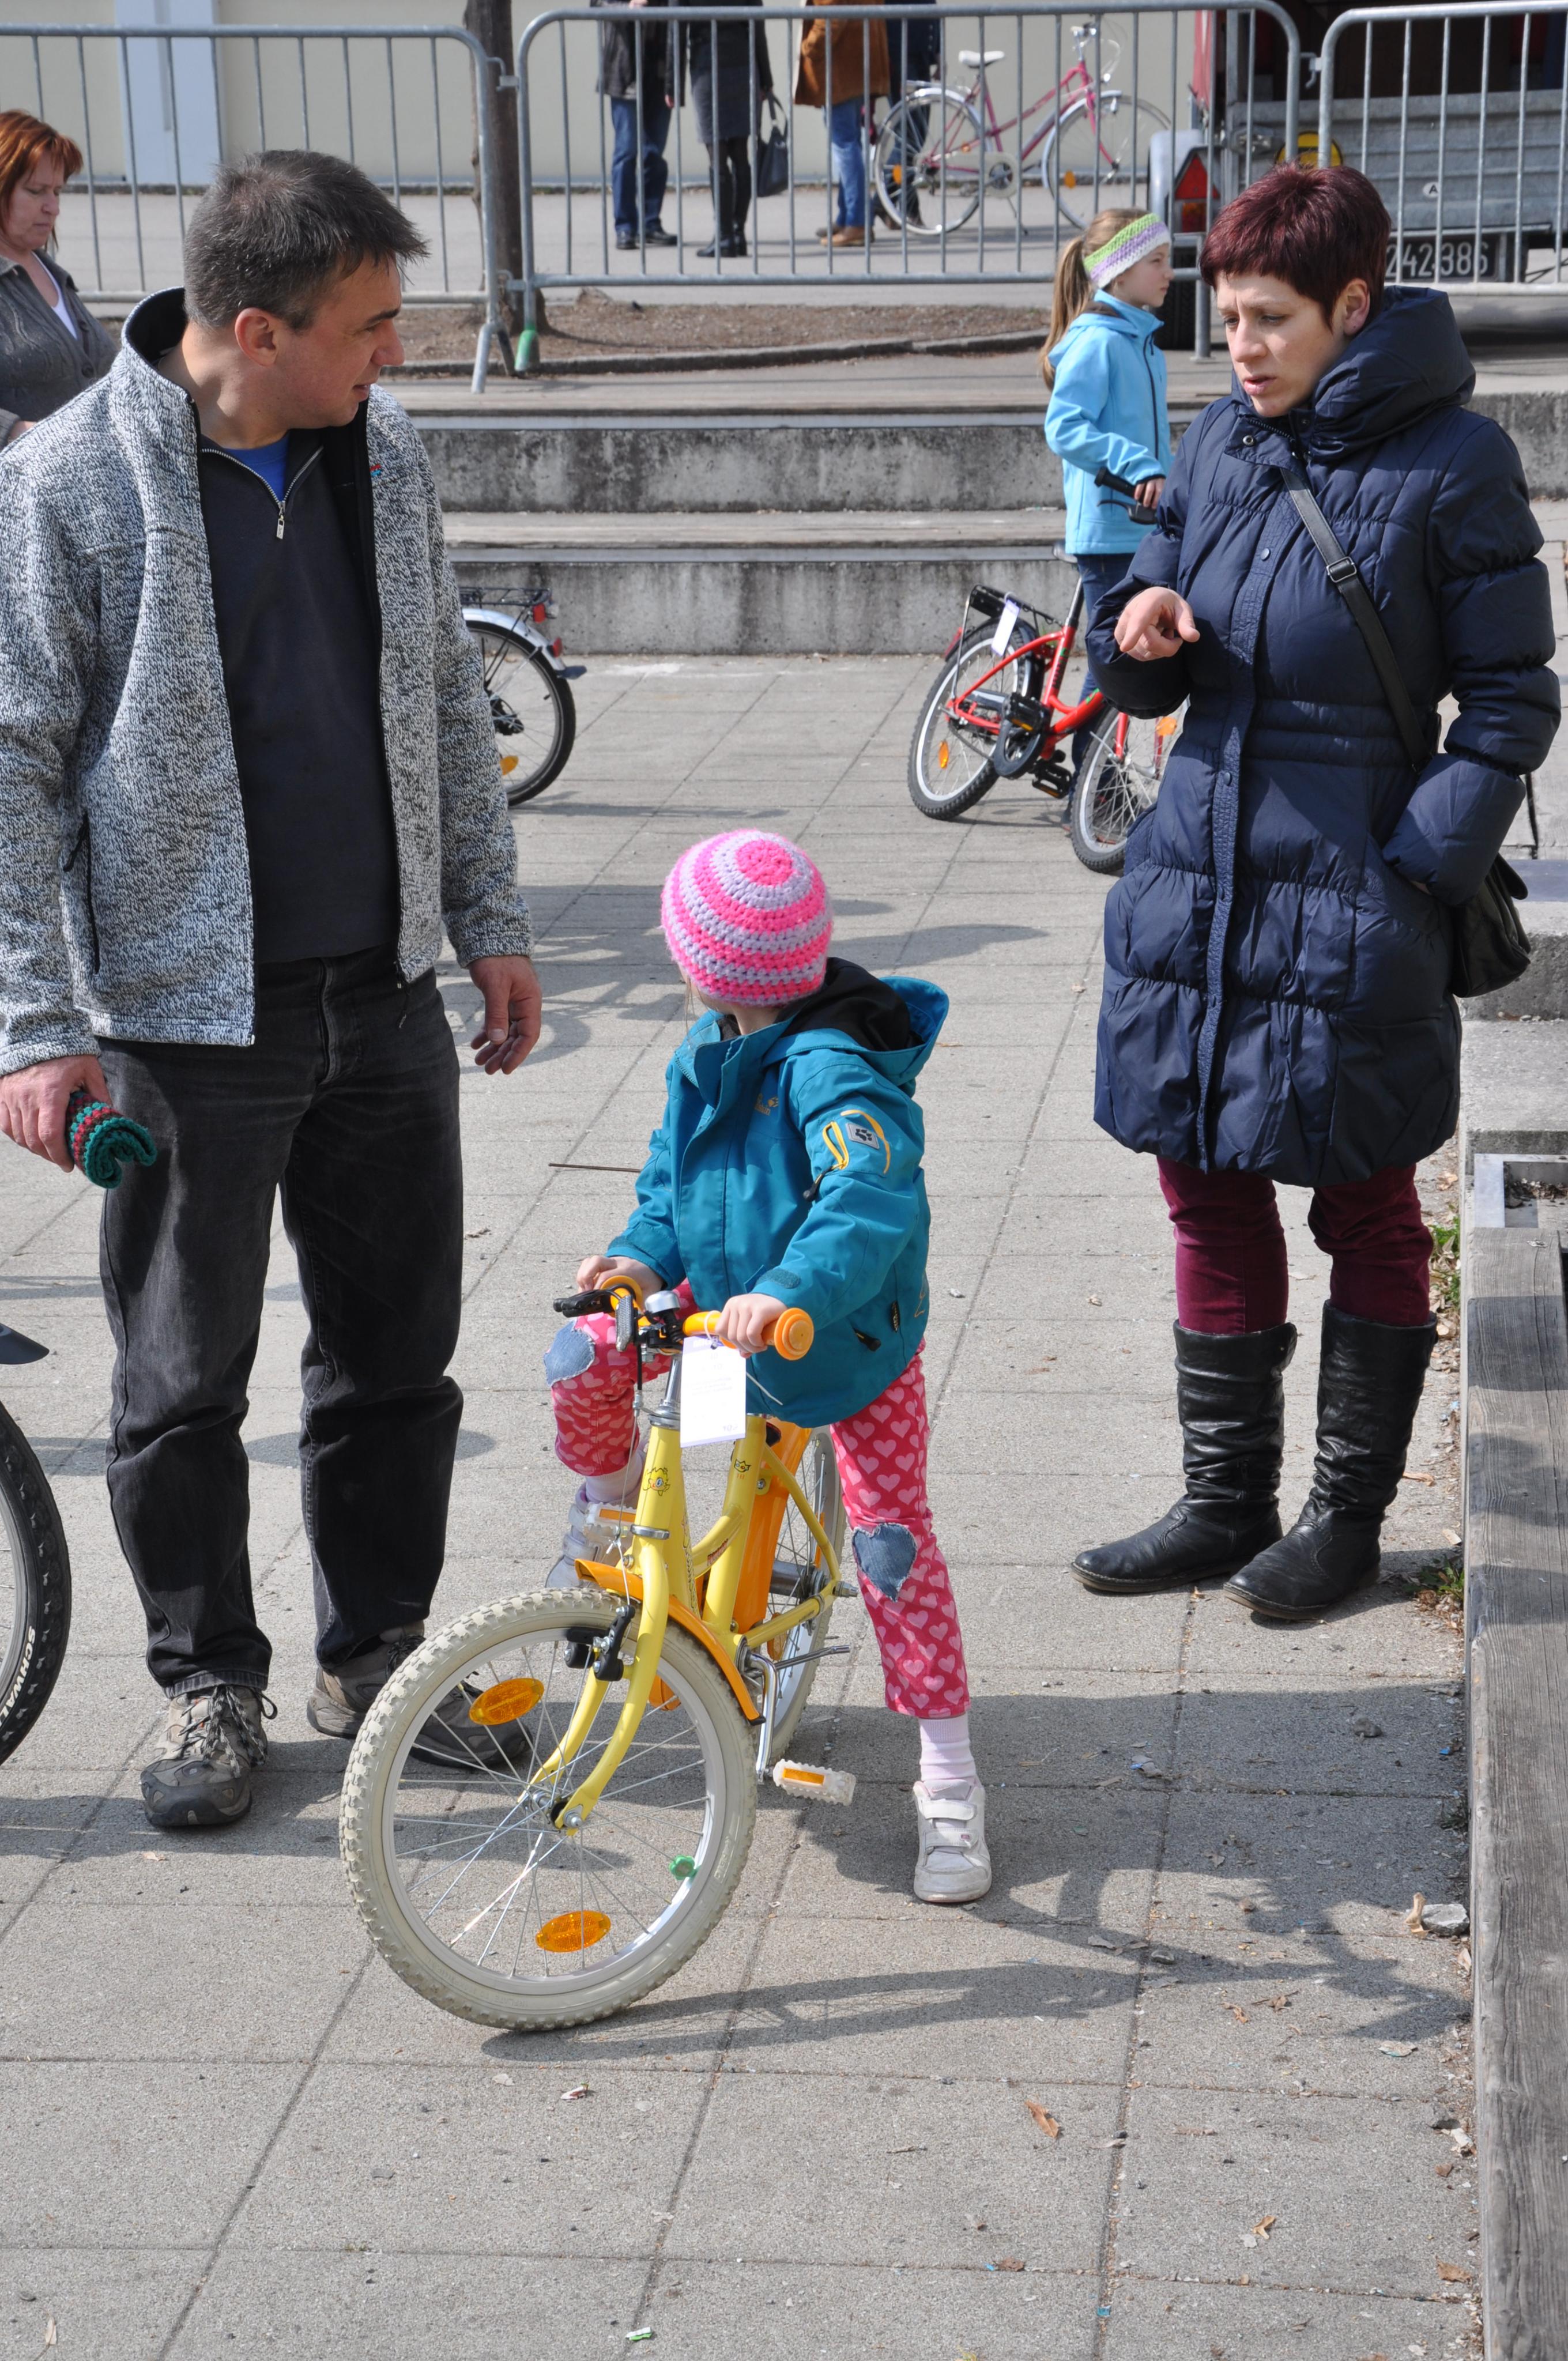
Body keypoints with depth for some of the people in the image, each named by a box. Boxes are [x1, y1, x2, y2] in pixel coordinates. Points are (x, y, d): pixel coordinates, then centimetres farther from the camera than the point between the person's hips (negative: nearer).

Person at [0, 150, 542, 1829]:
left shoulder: (383, 453, 4)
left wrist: (489, 919, 13)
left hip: (385, 995, 5)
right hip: (186, 1012, -5)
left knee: (399, 1353, 13)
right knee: (183, 1384, 7)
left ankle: (376, 1656, 30)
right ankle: (208, 1684, 25)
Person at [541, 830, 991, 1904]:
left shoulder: (831, 1072, -30)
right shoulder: (705, 1055, -4)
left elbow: (874, 1197, -45)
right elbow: (671, 1177, 8)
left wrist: (793, 1292, -60)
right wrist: (646, 1255, -12)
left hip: (852, 1338, -7)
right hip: (725, 1297, 7)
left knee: (891, 1543, -8)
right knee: (583, 1360, -11)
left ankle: (950, 1779, 0)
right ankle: (612, 1496, 24)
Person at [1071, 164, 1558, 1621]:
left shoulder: (1450, 464, -9)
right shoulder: (1221, 444, 7)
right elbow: (1149, 680, 15)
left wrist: (1415, 874, -13)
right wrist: (1140, 637, -8)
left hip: (1351, 905, -6)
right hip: (1197, 884, 6)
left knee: (1367, 1218, 9)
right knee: (1208, 1203, 11)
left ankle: (1347, 1515, 22)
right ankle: (1225, 1505, 25)